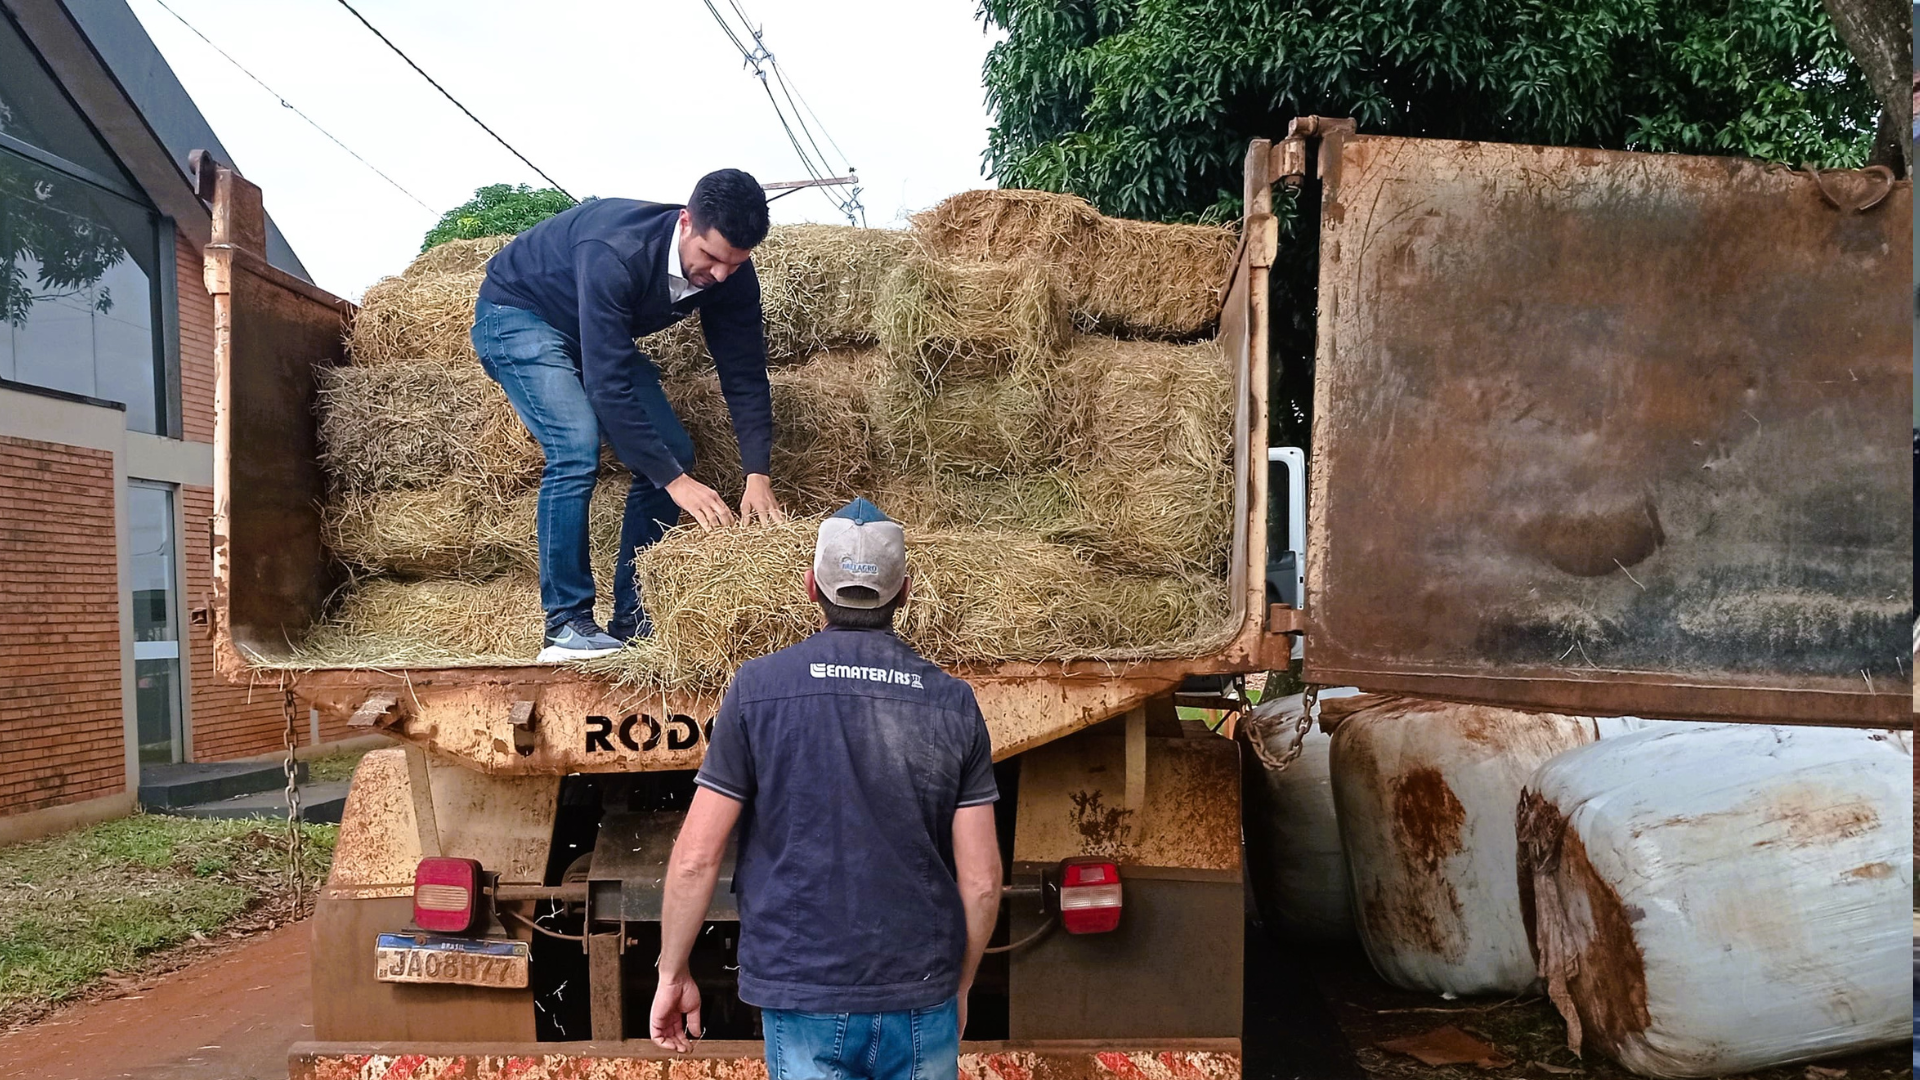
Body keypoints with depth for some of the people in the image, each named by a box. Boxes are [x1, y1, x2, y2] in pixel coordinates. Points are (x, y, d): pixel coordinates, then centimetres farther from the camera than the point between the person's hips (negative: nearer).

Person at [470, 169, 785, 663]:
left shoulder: (730, 275, -19)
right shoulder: (616, 252, -40)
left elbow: (745, 376, -13)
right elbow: (608, 386, -39)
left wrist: (757, 475, -23)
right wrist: (675, 481, -38)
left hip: (597, 336, 7)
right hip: (516, 316, -7)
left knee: (673, 452, -4)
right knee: (577, 449, -27)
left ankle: (632, 614, 4)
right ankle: (566, 625, -18)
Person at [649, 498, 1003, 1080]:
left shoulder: (758, 686, -7)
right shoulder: (954, 703, -3)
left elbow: (695, 858, -7)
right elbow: (981, 879, -2)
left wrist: (673, 973, 7)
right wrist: (959, 986, 13)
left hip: (803, 997, -1)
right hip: (921, 1001, 2)